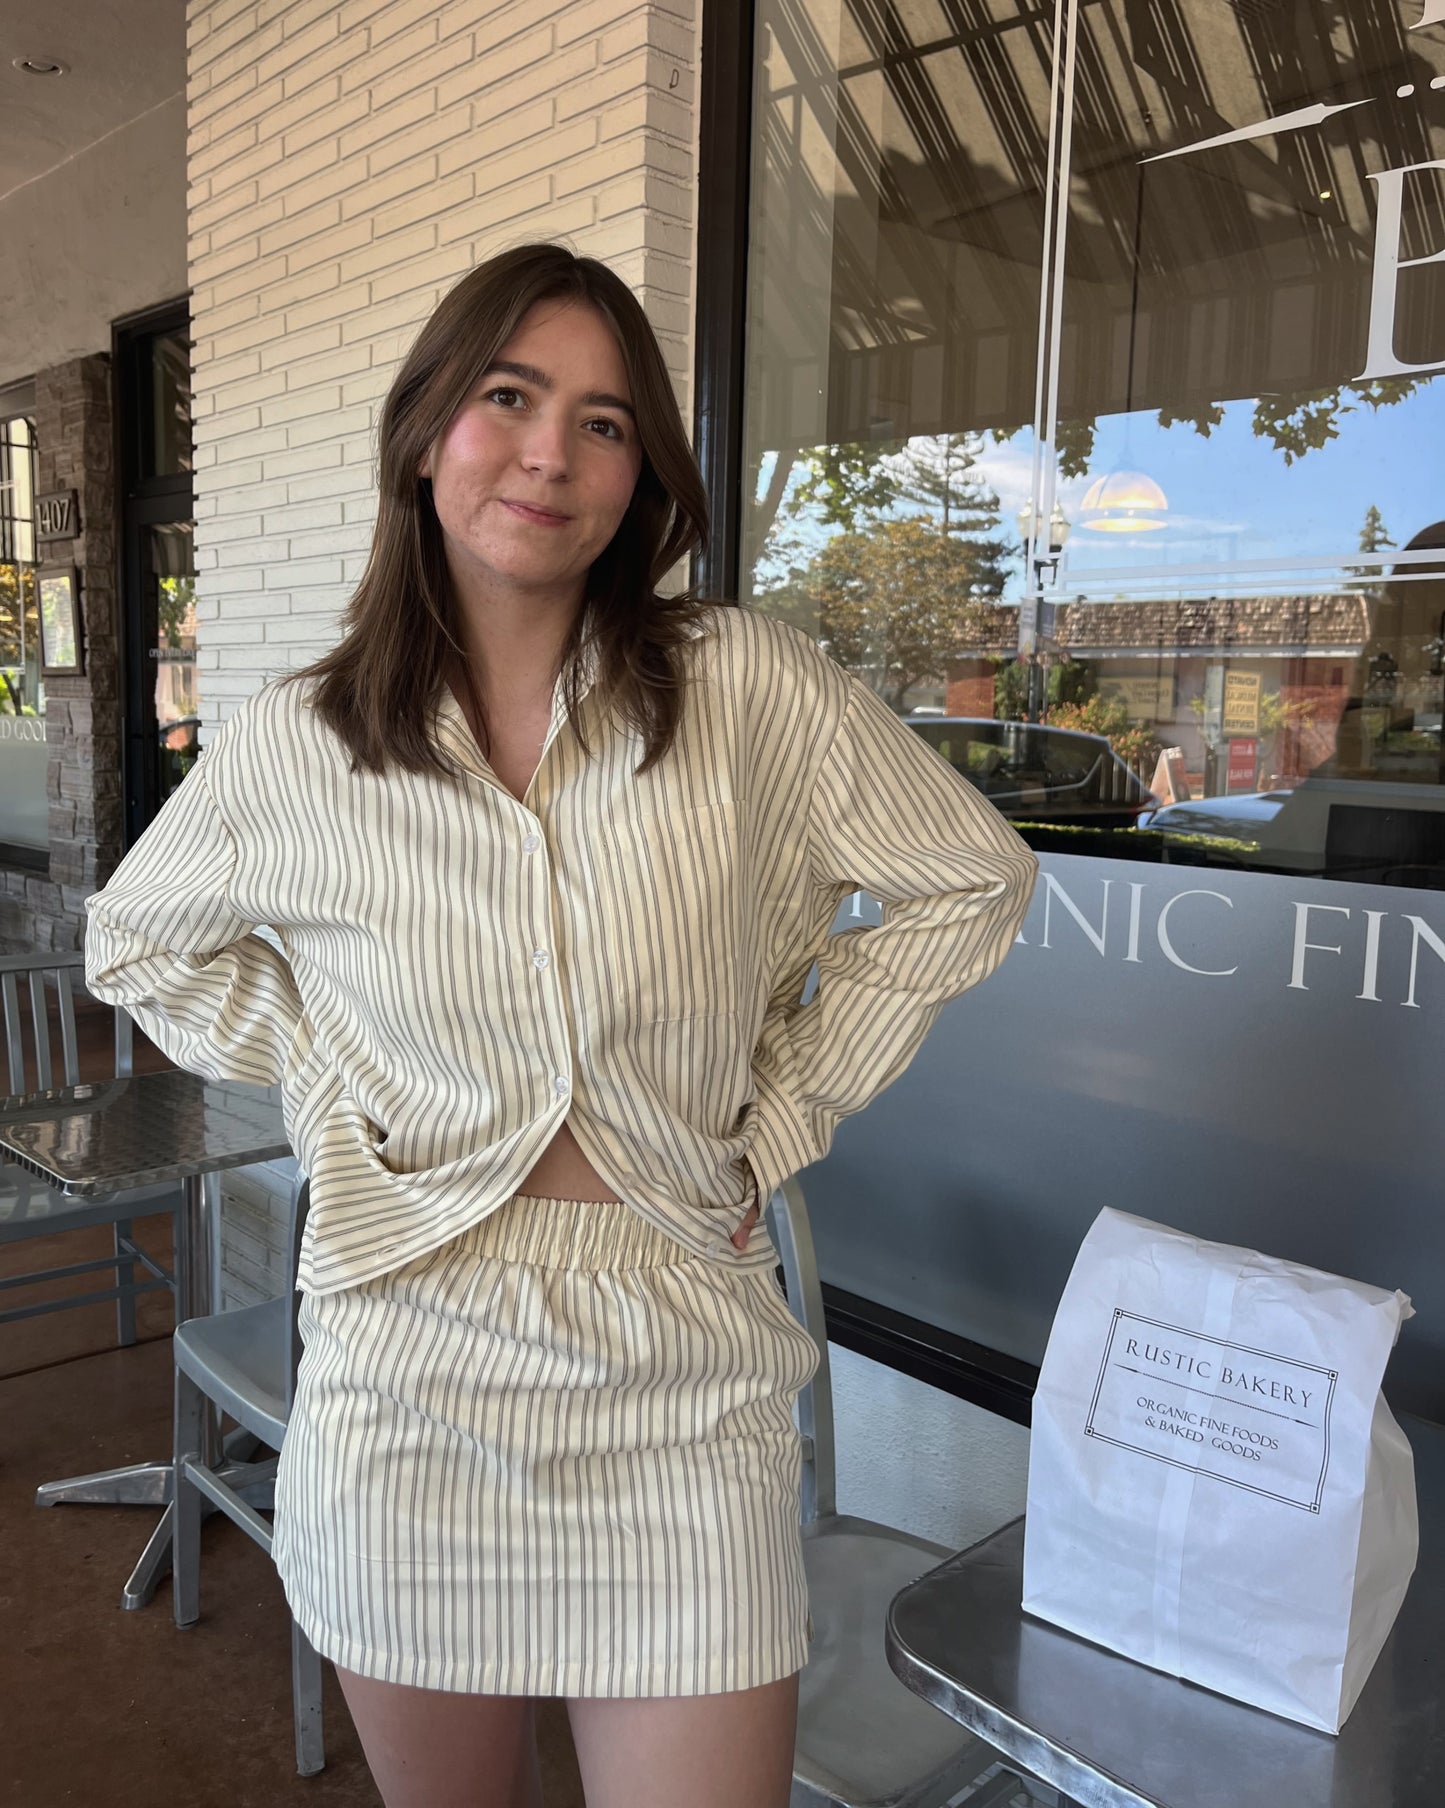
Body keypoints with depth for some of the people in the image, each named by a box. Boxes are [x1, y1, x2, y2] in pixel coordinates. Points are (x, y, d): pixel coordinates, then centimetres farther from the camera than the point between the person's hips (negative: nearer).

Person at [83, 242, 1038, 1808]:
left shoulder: (751, 690, -8)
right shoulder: (291, 749, -4)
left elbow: (970, 880, 2)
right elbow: (138, 944, 14)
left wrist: (781, 1120, -1)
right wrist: (330, 1101, 2)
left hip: (680, 1392, -1)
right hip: (407, 1388, 2)